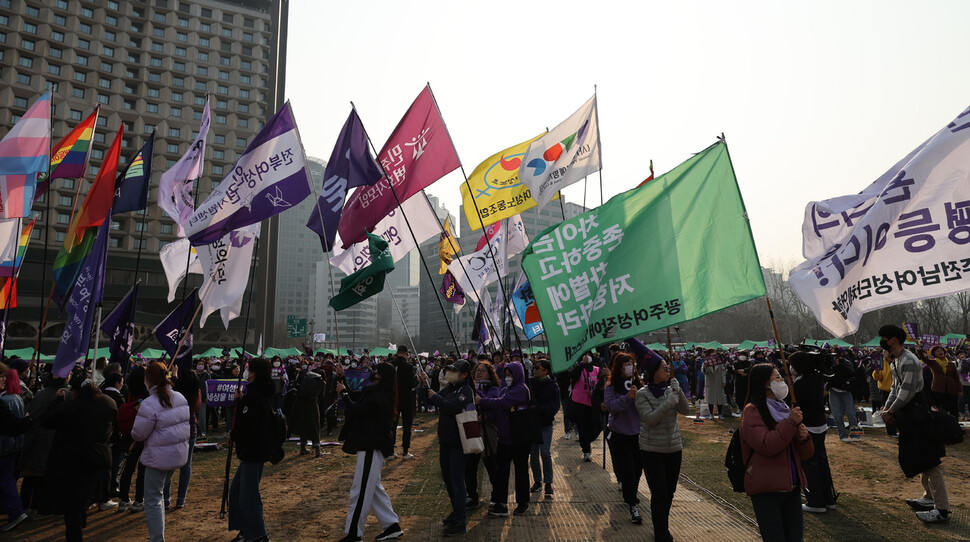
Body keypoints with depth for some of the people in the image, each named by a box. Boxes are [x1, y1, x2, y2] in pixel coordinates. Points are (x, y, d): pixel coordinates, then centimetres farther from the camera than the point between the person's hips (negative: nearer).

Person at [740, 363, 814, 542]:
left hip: (791, 486, 7)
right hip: (766, 489, -7)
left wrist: (803, 437, -6)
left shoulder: (784, 409, 15)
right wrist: (790, 422, -16)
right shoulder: (752, 411, -7)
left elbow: (805, 454, 15)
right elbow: (767, 445, -22)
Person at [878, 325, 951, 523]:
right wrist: (886, 407, 6)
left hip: (916, 413, -11)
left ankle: (942, 509, -3)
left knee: (928, 460, -8)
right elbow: (895, 388, 16)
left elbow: (907, 392, -22)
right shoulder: (895, 361, 13)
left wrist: (891, 412, -14)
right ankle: (929, 497, 28)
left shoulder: (909, 360, -19)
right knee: (917, 458, 17)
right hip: (908, 415, 11)